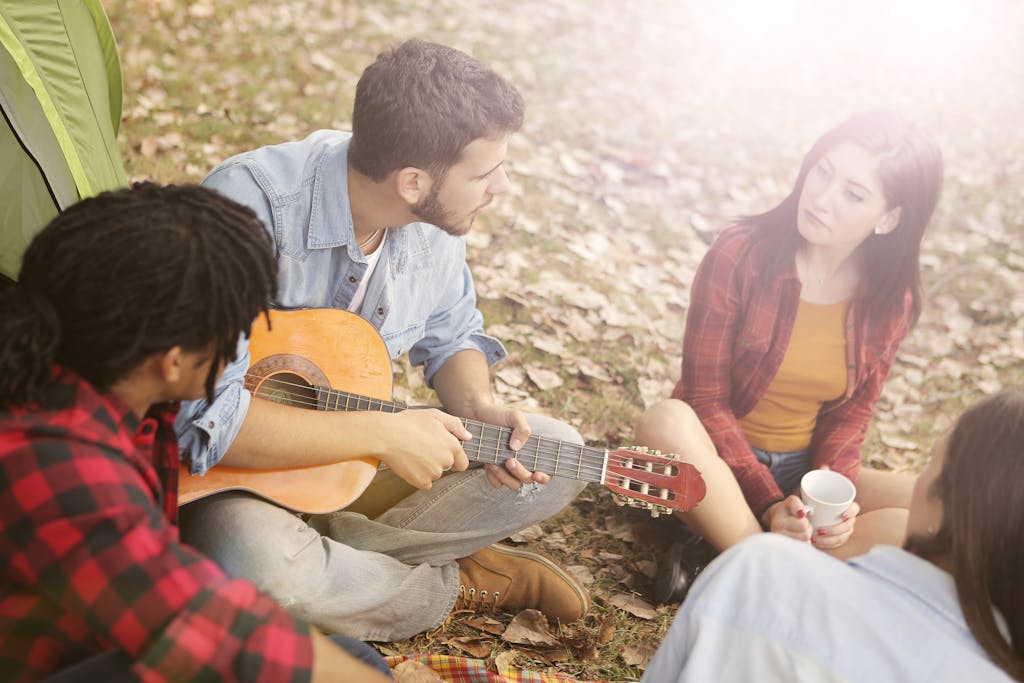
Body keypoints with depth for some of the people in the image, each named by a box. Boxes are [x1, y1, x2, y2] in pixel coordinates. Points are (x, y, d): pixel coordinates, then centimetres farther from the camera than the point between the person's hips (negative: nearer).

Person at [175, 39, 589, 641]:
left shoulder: (434, 219, -7)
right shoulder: (253, 206, -30)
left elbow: (453, 336, 11)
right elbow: (202, 418, -36)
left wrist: (479, 408, -12)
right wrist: (383, 433, -32)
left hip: (356, 457, 6)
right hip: (230, 477, -5)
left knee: (558, 453, -4)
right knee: (258, 562, -40)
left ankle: (329, 547, -9)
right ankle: (466, 584, -9)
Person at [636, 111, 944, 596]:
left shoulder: (892, 297, -3)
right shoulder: (740, 255, -14)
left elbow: (848, 416, 2)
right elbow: (706, 399, -15)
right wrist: (768, 505, -24)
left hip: (807, 470, 3)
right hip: (719, 466, -3)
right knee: (667, 420, -36)